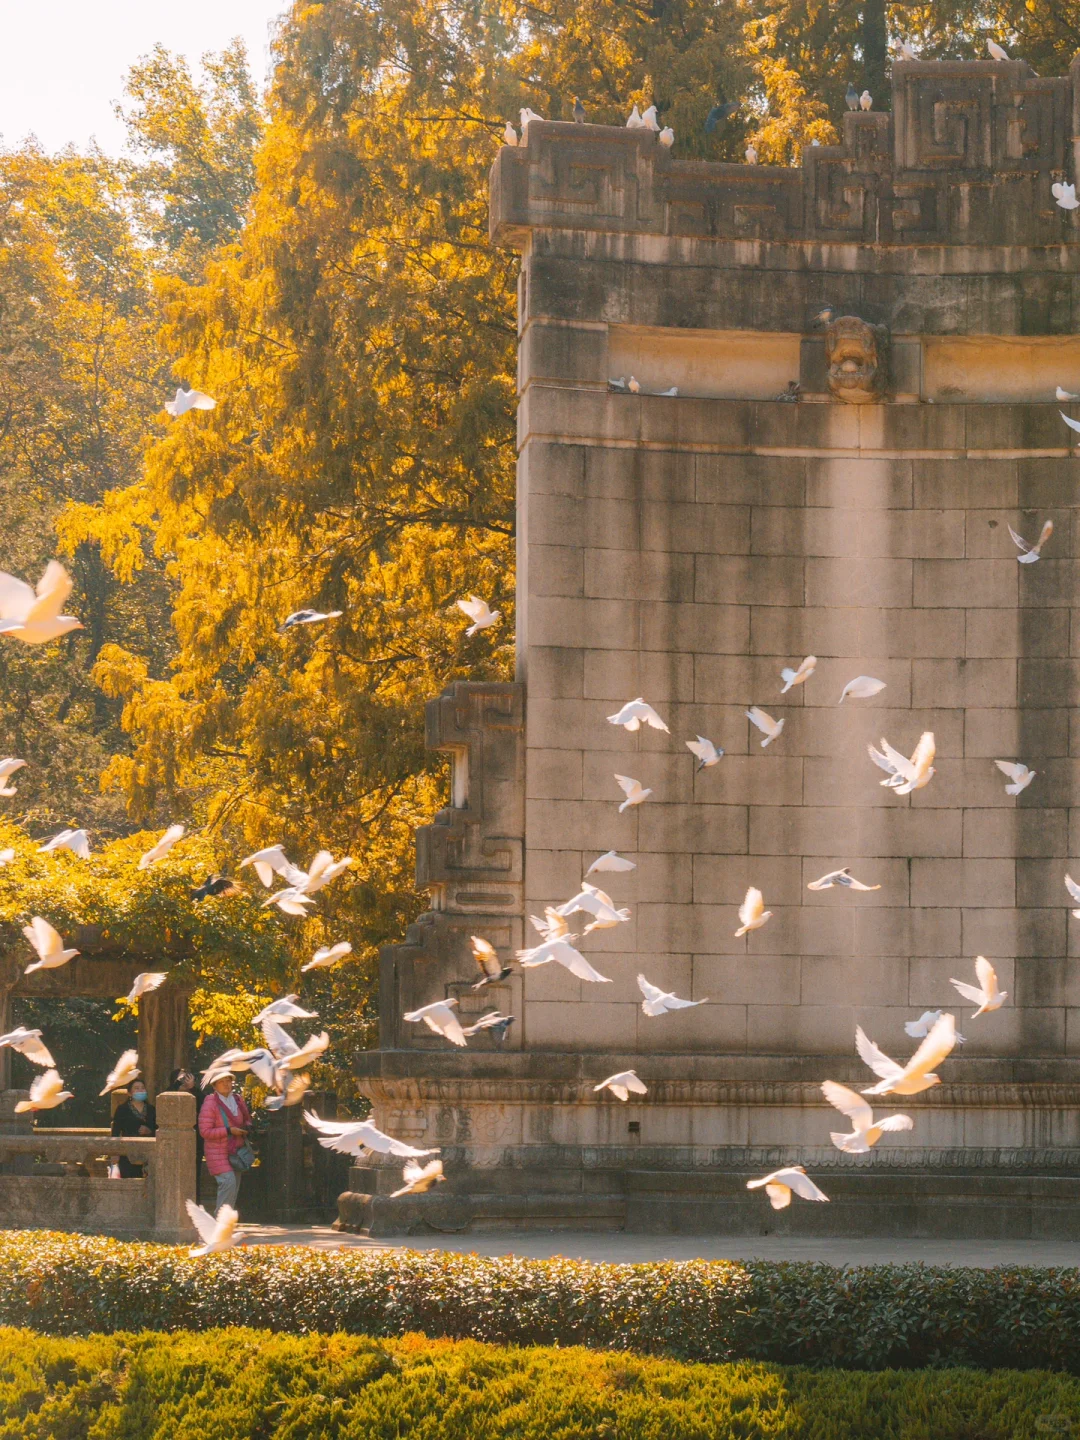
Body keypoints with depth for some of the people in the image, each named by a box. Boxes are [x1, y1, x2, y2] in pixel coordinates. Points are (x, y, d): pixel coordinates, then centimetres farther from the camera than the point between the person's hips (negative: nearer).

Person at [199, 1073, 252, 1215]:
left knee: (234, 1187, 6)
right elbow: (205, 1132, -17)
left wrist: (247, 1126, -1)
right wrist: (229, 1131, -22)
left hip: (235, 1150, 7)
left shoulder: (237, 1099, 7)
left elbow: (246, 1118, 24)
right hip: (218, 1152, -7)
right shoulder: (210, 1104, -13)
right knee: (228, 1182, -20)